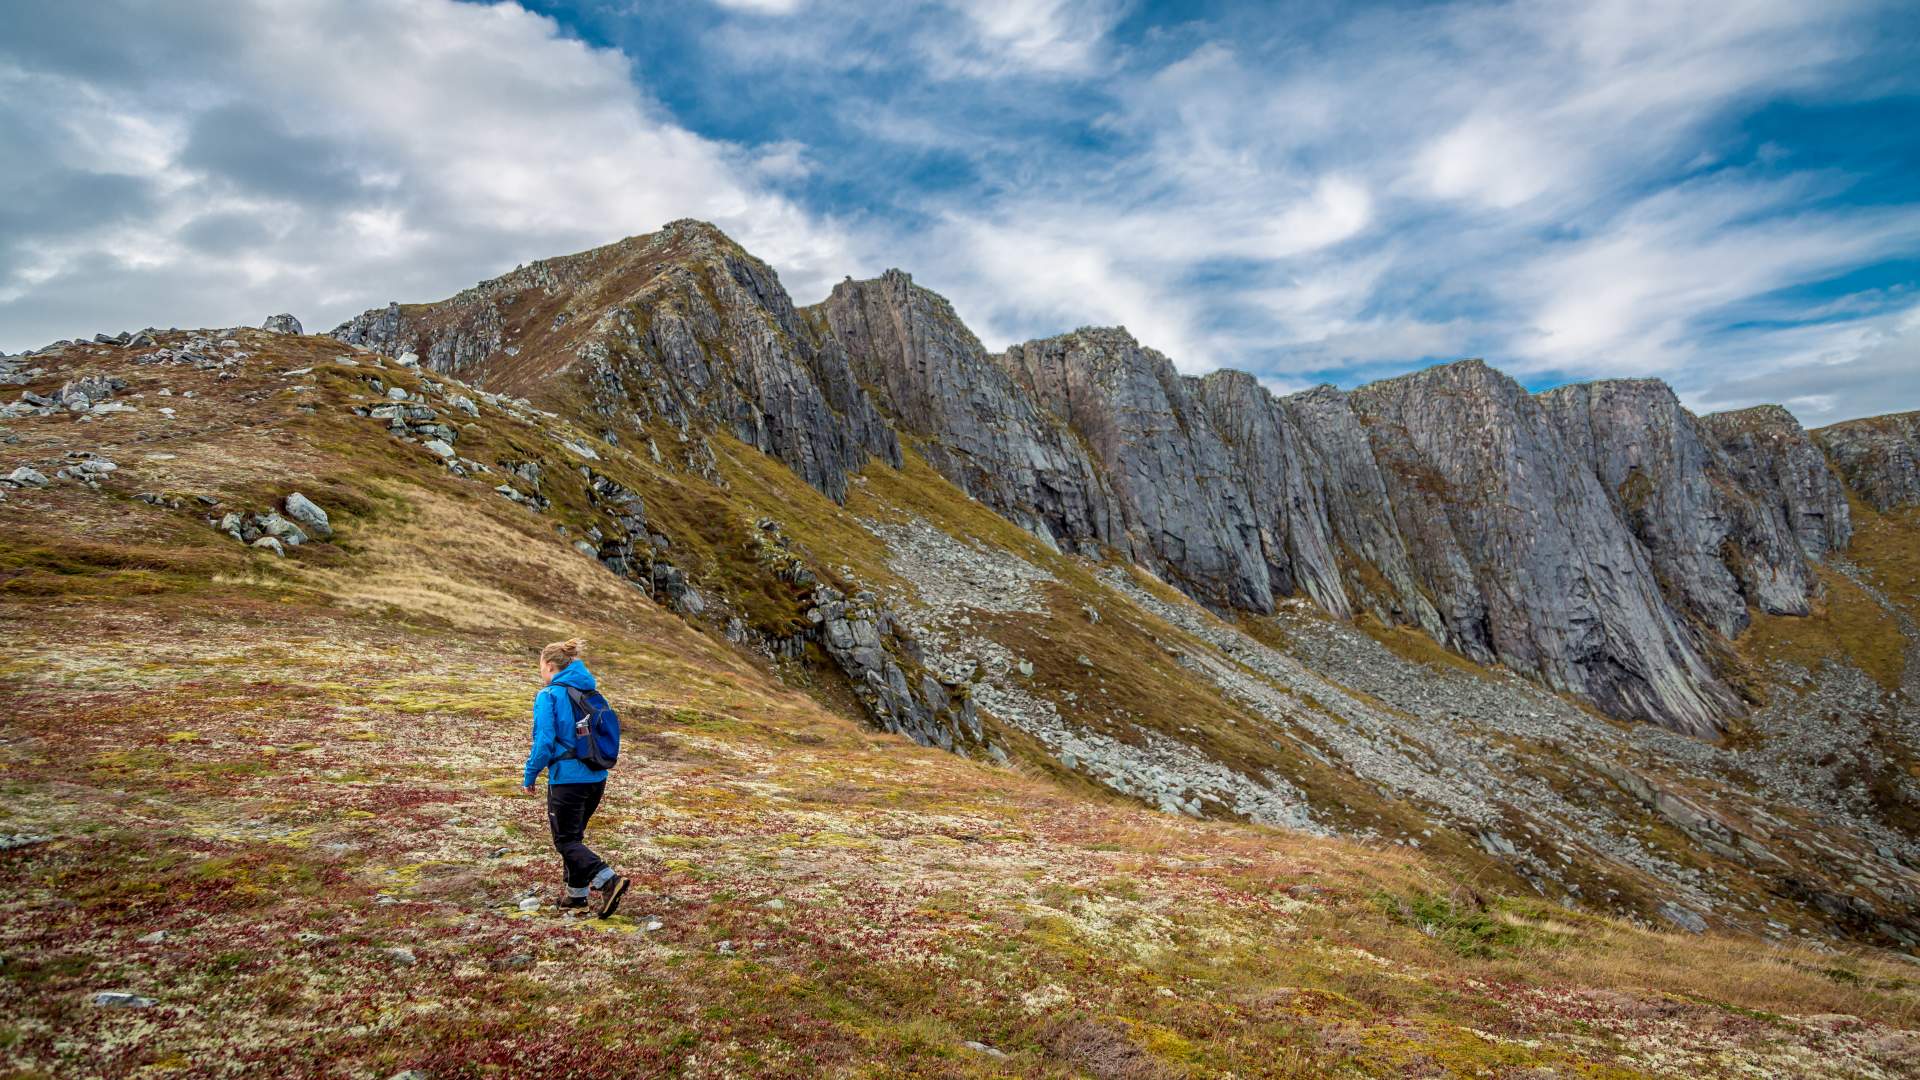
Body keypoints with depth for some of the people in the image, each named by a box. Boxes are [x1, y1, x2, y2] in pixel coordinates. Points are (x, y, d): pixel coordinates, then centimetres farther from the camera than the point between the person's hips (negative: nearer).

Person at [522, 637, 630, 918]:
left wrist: (529, 776, -5)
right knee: (575, 835, 21)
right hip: (597, 778, 7)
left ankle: (608, 880, -16)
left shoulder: (549, 695, -10)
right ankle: (577, 893, 28)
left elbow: (544, 741, -16)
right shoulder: (590, 694, 9)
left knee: (566, 840, 2)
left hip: (567, 778, -7)